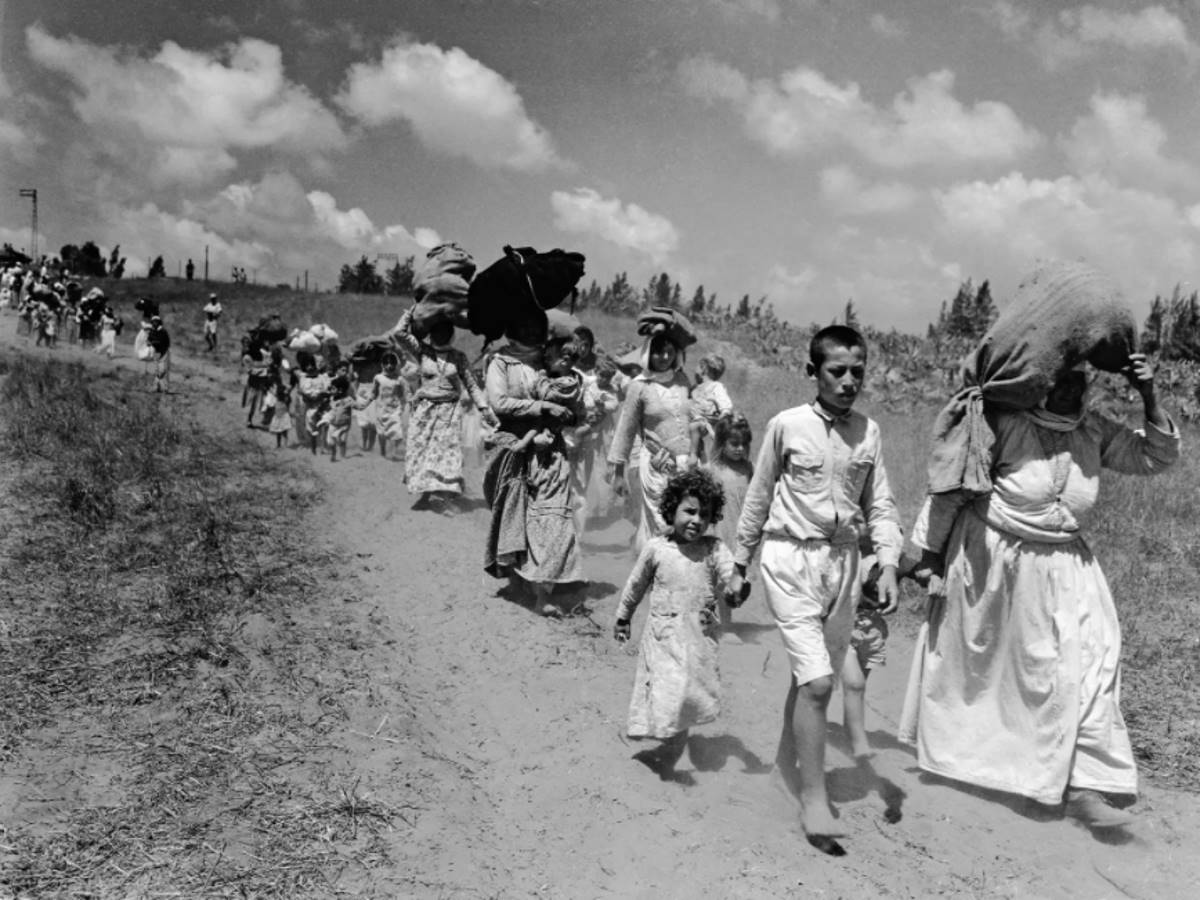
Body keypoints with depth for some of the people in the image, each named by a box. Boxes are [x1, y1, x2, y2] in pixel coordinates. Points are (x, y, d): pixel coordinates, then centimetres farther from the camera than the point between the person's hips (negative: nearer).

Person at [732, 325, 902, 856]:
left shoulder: (868, 432, 4)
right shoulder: (787, 426, -6)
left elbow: (879, 504, 7)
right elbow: (758, 497, 3)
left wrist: (888, 564, -6)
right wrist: (740, 564, 8)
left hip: (844, 561, 4)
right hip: (790, 558, -4)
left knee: (815, 677, 15)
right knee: (817, 682, -11)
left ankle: (788, 757, 39)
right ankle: (814, 800, 0)